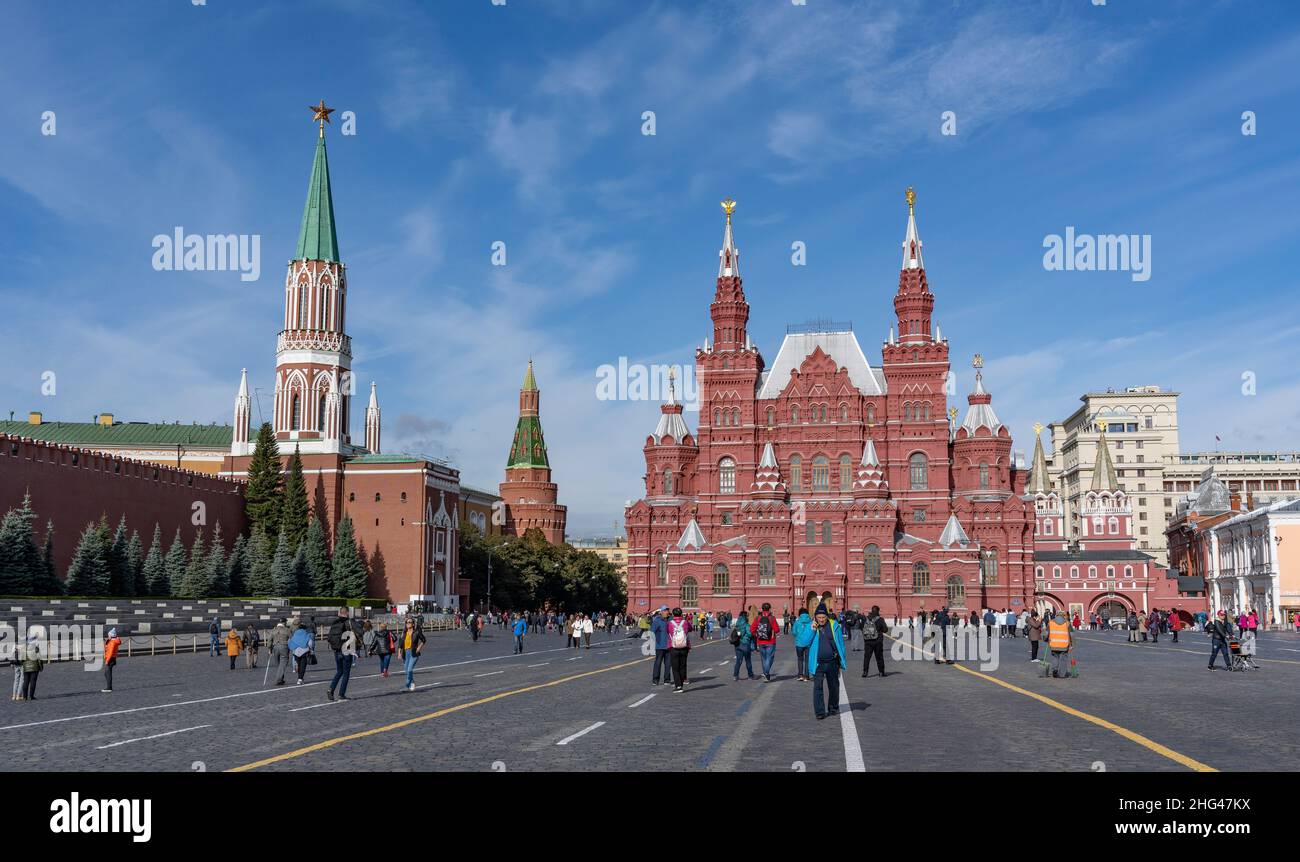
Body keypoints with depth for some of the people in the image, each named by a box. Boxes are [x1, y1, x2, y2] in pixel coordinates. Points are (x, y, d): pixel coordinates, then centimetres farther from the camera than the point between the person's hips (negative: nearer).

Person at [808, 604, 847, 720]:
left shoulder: (834, 626, -1)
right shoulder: (811, 626, 0)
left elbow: (840, 644, 4)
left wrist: (842, 662, 3)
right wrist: (812, 630, -17)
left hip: (832, 662, 1)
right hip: (818, 663, -1)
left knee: (833, 686, 15)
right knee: (817, 687, -7)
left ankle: (833, 708, 31)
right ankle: (820, 712, -3)